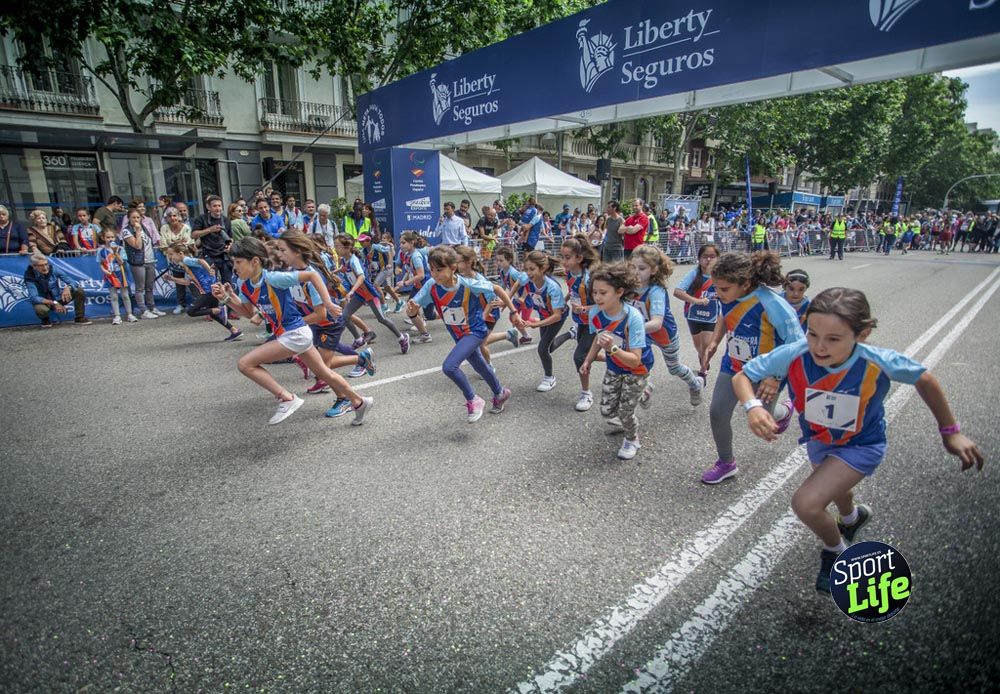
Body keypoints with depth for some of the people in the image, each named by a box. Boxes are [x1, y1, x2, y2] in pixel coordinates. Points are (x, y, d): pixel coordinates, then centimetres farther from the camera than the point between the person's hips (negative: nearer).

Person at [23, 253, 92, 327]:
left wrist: (67, 288, -35)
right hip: (43, 302, -3)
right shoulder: (29, 277, -20)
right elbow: (34, 298, -26)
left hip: (58, 298, 3)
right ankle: (45, 320, 1)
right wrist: (54, 303, -38)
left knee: (79, 291, -18)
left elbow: (72, 282, -11)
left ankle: (79, 318, -6)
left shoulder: (53, 270, -13)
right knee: (40, 309, -38)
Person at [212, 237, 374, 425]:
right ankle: (359, 402, 32)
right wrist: (226, 298, 0)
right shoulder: (244, 285, 2)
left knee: (245, 364, -12)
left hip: (295, 334, -9)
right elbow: (248, 313, 15)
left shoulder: (272, 278, -22)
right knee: (325, 374, 18)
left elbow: (312, 275, -18)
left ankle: (287, 399, -6)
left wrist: (328, 303, -18)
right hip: (295, 335, 9)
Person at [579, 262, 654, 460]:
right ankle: (625, 423, 45)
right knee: (606, 411, 8)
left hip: (637, 369, -5)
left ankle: (632, 440, 34)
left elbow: (635, 360, -37)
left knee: (625, 411, 0)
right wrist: (588, 361, 0)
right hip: (614, 367, 5)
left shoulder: (632, 317, -37)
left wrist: (612, 348, -51)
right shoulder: (594, 313, -21)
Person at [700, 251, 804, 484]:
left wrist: (776, 377, -31)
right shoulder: (726, 296, -16)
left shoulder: (772, 305, -33)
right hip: (732, 366, 5)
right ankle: (726, 463, 25)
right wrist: (713, 344, 0)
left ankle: (784, 411, 54)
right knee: (717, 414, 1)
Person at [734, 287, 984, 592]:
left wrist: (951, 431, -5)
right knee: (834, 487, 33)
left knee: (806, 502, -21)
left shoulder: (880, 362, -34)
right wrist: (752, 406, -45)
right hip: (818, 440, 4)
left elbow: (924, 380, -12)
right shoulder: (794, 355, -34)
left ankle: (836, 552, 14)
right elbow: (742, 376, -24)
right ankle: (853, 516, 72)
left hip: (861, 445, -3)